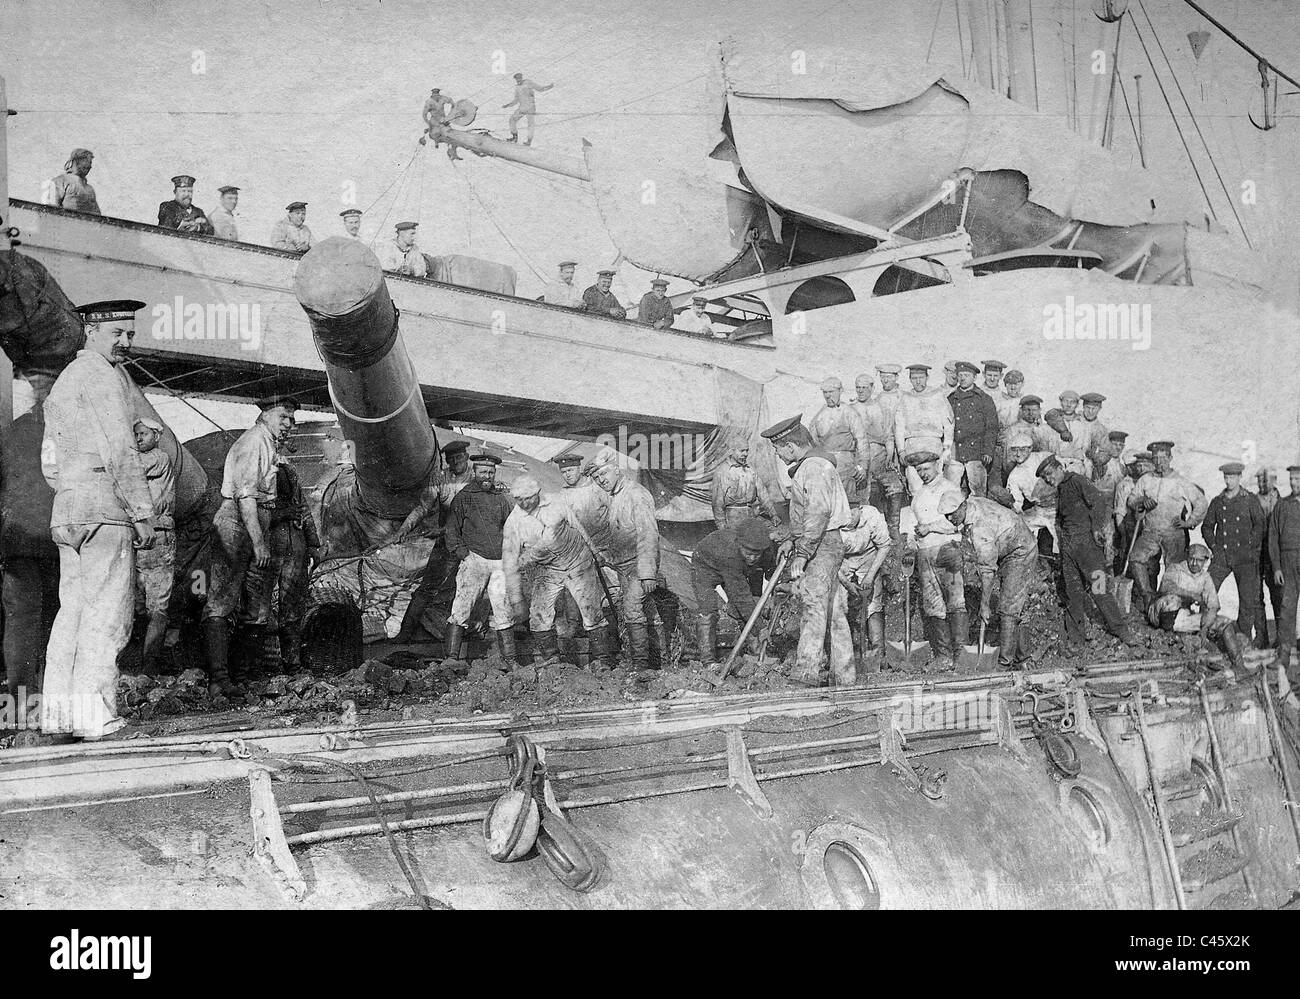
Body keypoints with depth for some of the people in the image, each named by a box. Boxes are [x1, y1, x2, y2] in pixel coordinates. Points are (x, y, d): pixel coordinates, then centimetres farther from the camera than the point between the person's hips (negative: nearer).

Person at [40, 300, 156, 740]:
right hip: (105, 507, -9)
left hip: (66, 509, 9)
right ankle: (94, 715, -11)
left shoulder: (63, 380, 23)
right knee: (107, 613, -9)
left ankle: (58, 712, 5)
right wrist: (143, 513, -13)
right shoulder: (100, 376, -6)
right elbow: (119, 452, -14)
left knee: (72, 609, 7)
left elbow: (49, 462, 23)